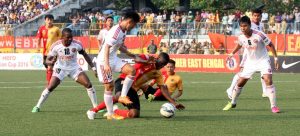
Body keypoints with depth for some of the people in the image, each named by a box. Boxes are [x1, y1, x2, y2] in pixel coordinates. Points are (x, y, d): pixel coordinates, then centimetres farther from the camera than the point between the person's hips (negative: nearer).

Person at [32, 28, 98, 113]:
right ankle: (37, 106, 5)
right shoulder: (56, 46, -21)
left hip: (74, 68, 1)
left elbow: (85, 55, 1)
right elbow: (47, 60, -15)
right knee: (50, 88, -12)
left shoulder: (77, 44, -18)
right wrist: (51, 62, -40)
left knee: (88, 85, -12)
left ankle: (96, 107, 1)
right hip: (60, 69, -1)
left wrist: (93, 67, 0)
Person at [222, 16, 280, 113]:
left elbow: (270, 45, -12)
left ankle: (273, 106, -17)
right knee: (240, 83, 5)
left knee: (268, 80, -23)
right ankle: (233, 103, 28)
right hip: (250, 62, 4)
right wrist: (232, 53, 27)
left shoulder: (259, 35, -25)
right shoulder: (241, 37, -10)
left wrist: (275, 58, -14)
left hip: (263, 61, -4)